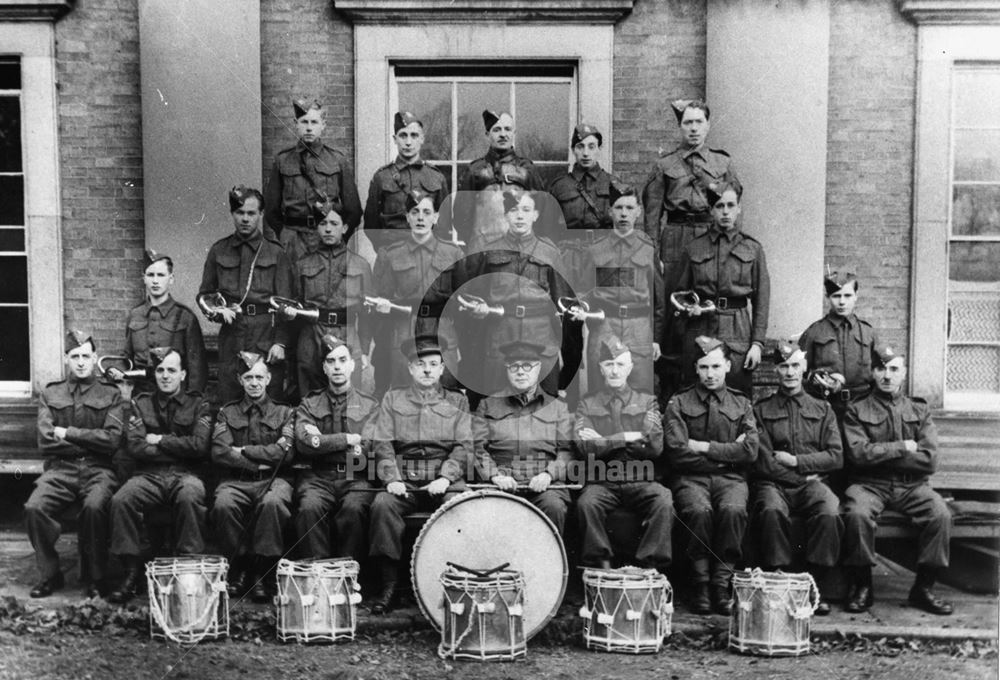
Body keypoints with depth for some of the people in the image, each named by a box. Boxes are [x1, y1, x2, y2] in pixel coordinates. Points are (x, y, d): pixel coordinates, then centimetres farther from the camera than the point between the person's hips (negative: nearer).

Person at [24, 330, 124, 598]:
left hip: (98, 469, -2)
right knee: (33, 507, -26)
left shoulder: (111, 395, 11)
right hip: (60, 469, 2)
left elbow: (113, 440, -4)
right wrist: (92, 440, -3)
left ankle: (94, 577, -14)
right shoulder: (50, 394, 15)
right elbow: (45, 443, 1)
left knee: (94, 507, -33)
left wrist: (69, 433, -5)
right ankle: (50, 574, -6)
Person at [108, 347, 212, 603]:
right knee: (121, 500, -28)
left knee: (190, 497, -36)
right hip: (149, 475, 2)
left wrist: (160, 441, -1)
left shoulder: (197, 404, 11)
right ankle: (132, 571, -17)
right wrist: (179, 448, -2)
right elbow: (135, 448, 2)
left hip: (185, 474, -2)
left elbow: (200, 447, -5)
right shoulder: (141, 404, 16)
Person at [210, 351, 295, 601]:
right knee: (223, 504, -33)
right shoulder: (227, 412, 18)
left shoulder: (284, 413, 15)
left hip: (273, 479, -1)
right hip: (235, 480, 1)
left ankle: (263, 573, -22)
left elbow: (285, 452, -2)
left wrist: (242, 451, -4)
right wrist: (261, 461, -6)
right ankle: (237, 569, -14)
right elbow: (219, 453, 2)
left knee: (273, 502, -36)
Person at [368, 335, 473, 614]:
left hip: (445, 479, 0)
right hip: (404, 479, 1)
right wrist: (391, 478, -11)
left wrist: (445, 478, -12)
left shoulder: (458, 401, 16)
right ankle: (389, 583, -19)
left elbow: (464, 446, 5)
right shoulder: (392, 399, 16)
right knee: (382, 504, -29)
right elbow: (382, 443, 6)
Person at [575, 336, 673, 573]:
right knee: (586, 503, -32)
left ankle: (651, 565, -19)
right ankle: (601, 565, -17)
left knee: (664, 502, -30)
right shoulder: (587, 404, 11)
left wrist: (605, 442, -4)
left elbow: (655, 446, -2)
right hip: (602, 480, 0)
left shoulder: (647, 401, 12)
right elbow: (586, 448, -5)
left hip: (641, 480, 0)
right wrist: (628, 437, -9)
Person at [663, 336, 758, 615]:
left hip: (730, 478, 1)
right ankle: (700, 586, -19)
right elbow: (678, 452, -6)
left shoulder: (741, 404, 15)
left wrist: (705, 447, -5)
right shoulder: (678, 403, 8)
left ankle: (721, 584, -21)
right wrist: (727, 451, -2)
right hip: (691, 478, -1)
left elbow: (750, 451, 0)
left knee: (733, 510, -32)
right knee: (699, 511, -34)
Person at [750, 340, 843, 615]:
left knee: (829, 512, -33)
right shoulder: (761, 410, 12)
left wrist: (795, 461, -3)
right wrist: (803, 477, -3)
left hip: (812, 483, 1)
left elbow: (836, 458, 7)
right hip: (774, 483, -1)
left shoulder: (822, 410, 19)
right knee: (772, 511, -36)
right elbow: (763, 462, 1)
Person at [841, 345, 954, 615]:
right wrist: (902, 447, -6)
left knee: (941, 514, -27)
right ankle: (862, 586, -13)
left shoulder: (920, 411, 13)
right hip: (869, 484, -2)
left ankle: (924, 588, -10)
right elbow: (859, 454, -8)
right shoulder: (856, 411, 8)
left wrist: (880, 455, -6)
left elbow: (929, 460, -1)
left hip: (911, 485, 2)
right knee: (857, 513, -33)